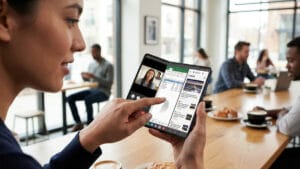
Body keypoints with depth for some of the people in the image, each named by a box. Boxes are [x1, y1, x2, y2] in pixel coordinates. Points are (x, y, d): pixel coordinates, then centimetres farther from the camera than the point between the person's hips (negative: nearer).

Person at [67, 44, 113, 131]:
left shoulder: (108, 65, -7)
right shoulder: (91, 64, 14)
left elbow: (109, 83, -15)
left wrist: (93, 76, -22)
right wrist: (84, 76, -5)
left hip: (103, 92, -7)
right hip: (91, 89, 7)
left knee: (87, 99, -36)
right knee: (70, 98, -10)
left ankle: (90, 123, -19)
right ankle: (78, 123, -6)